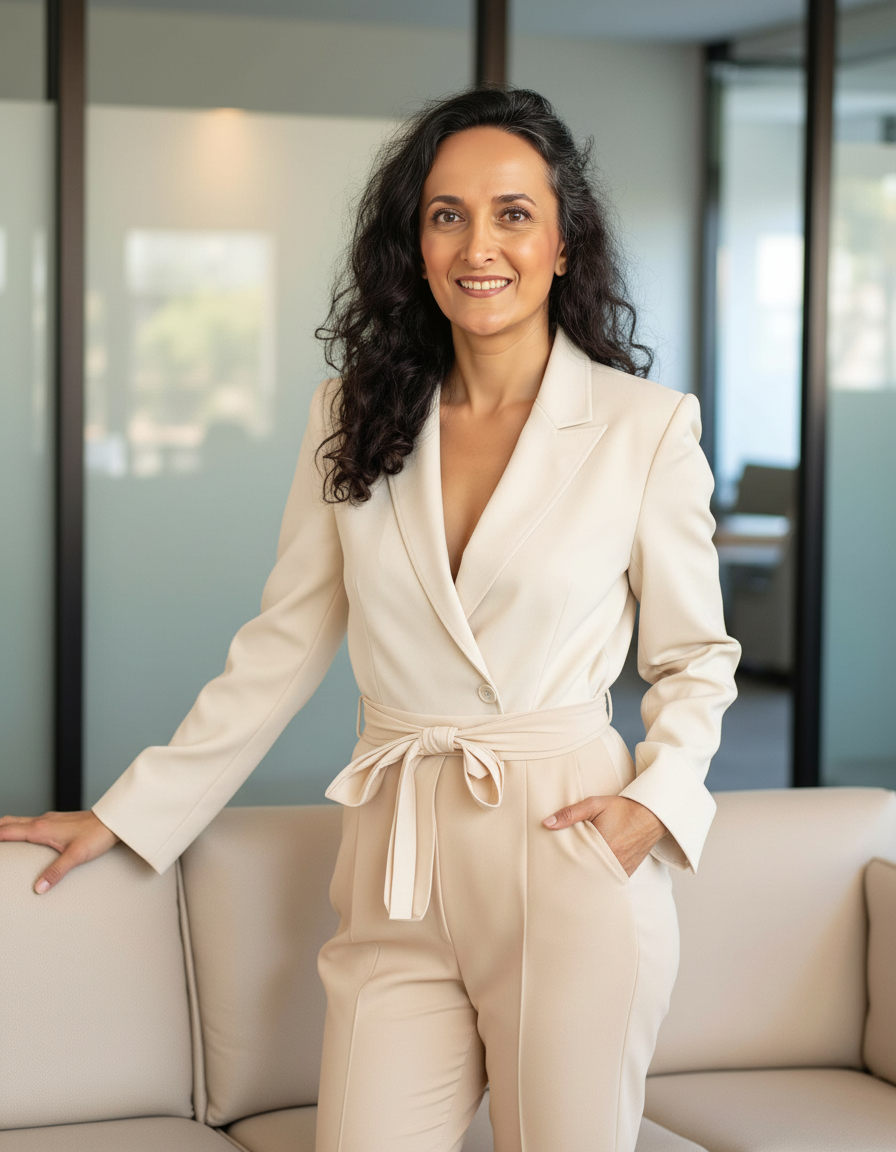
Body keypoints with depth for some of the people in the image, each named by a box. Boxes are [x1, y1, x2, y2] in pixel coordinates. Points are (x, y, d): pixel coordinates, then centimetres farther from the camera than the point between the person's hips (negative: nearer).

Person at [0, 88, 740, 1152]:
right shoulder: (353, 416, 6)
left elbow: (694, 659, 7)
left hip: (572, 865, -2)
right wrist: (127, 815, 11)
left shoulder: (646, 426, -2)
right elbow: (280, 649, 11)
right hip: (398, 877, 2)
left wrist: (658, 798, -10)